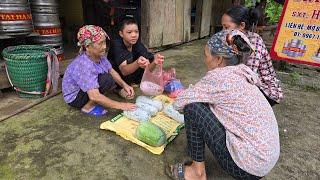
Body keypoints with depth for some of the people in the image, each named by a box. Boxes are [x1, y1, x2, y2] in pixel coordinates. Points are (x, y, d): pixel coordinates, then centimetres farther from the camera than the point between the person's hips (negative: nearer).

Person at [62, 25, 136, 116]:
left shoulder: (99, 55, -12)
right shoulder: (84, 65, -35)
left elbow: (111, 71, 0)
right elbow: (94, 96, -40)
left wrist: (124, 85, -17)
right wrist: (120, 105, -36)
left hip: (88, 89, 8)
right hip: (74, 98, -8)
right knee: (107, 80, -28)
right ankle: (88, 107, -9)